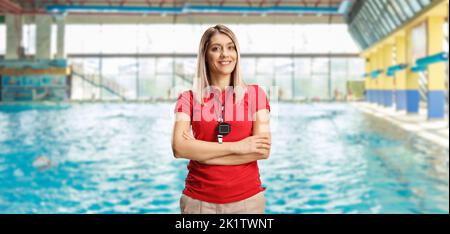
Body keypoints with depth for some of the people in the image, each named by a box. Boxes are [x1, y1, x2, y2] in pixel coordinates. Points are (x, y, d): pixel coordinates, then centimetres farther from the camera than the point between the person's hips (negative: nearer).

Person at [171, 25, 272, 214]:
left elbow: (263, 150, -11)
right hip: (198, 199, 0)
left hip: (247, 198, 0)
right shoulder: (188, 98, 1)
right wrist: (236, 147, -18)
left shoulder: (255, 94, 0)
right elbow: (179, 148, -13)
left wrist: (200, 152, -13)